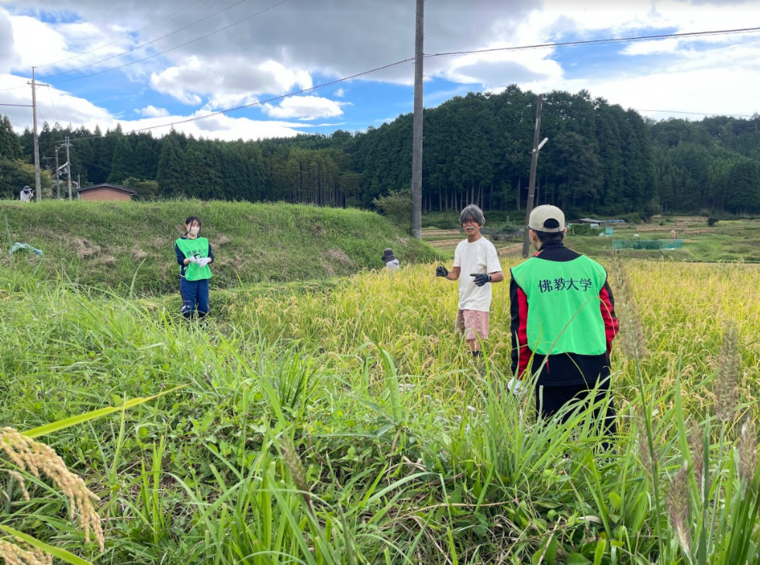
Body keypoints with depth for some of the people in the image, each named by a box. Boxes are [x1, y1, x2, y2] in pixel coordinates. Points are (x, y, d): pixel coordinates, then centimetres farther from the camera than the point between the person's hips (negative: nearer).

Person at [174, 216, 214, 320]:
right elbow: (180, 260, -8)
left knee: (204, 306, 6)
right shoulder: (180, 242, 0)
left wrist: (206, 260, -15)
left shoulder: (204, 241, 11)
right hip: (188, 278, -3)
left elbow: (211, 257, 8)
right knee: (188, 307, -3)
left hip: (203, 277, 3)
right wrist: (191, 259, -27)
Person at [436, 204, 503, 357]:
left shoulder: (486, 246, -11)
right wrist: (445, 273, -10)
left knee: (473, 343, -10)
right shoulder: (461, 246, 10)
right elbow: (456, 274, 12)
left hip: (477, 303, -8)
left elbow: (499, 275, -15)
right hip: (463, 302, 8)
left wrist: (487, 278, -37)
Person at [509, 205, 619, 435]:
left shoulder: (524, 273, -2)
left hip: (552, 370, -3)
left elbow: (520, 328, -1)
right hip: (595, 368, 3)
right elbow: (610, 322, 11)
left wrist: (518, 374, 9)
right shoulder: (593, 268, 7)